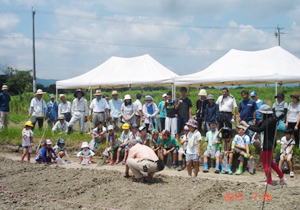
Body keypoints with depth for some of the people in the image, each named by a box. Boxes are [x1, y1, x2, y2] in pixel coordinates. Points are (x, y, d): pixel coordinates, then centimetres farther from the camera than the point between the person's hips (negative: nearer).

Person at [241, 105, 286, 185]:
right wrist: (247, 124, 1)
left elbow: (259, 129, -27)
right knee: (270, 162, 22)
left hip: (268, 145, -10)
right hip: (269, 143, 10)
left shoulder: (270, 120, -22)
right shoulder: (267, 120, 9)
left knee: (266, 164, 1)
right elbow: (258, 126, 11)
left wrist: (247, 125, -21)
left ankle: (269, 182, 10)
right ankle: (282, 177, 31)